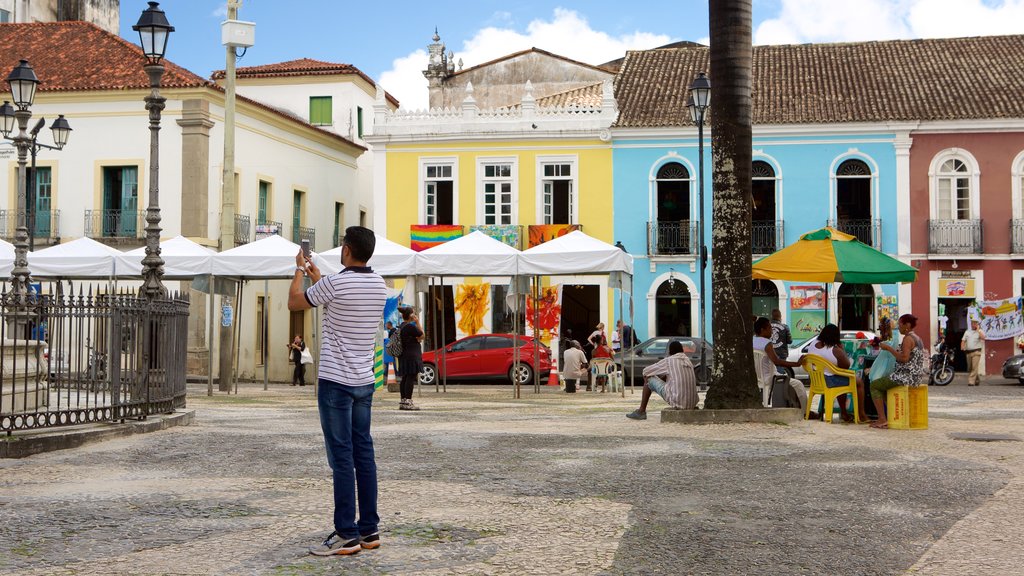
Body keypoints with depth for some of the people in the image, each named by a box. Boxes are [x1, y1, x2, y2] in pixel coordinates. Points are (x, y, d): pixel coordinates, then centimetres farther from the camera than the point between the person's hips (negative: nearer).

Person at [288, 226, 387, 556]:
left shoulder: (334, 283, -14)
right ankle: (369, 529, 13)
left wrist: (299, 270, 18)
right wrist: (316, 276, 35)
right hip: (365, 380, 7)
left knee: (342, 459, -5)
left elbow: (294, 303, 2)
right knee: (364, 455, 10)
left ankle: (347, 535, -3)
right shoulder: (379, 285, 7)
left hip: (336, 381, -7)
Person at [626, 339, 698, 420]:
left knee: (649, 378, 12)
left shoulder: (668, 361, -1)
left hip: (677, 401, -6)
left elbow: (645, 371, 9)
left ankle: (641, 411, 16)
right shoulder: (688, 361, 15)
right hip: (692, 403, 6)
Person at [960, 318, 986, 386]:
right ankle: (977, 380, 26)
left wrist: (978, 330, -11)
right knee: (969, 368, 10)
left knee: (974, 367, -15)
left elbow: (983, 337, -16)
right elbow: (963, 340, 15)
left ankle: (971, 381, -19)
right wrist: (962, 347, -3)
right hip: (968, 352, 6)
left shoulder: (980, 331, 4)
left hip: (976, 352, -6)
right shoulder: (967, 332, 18)